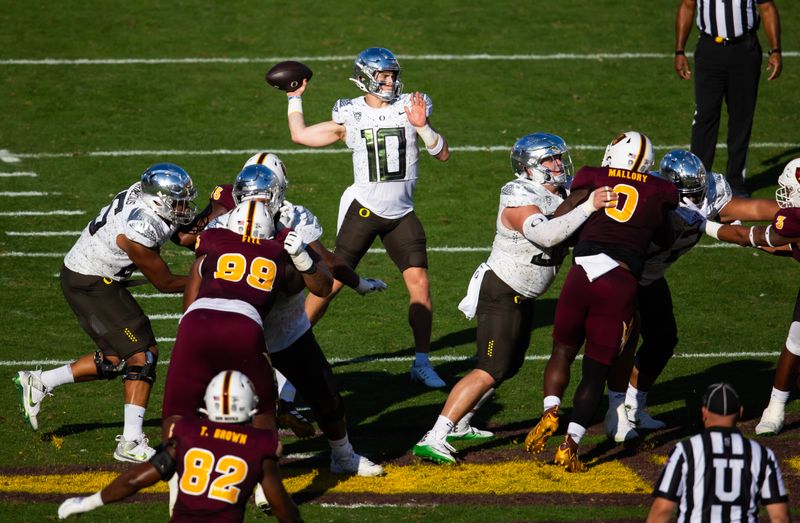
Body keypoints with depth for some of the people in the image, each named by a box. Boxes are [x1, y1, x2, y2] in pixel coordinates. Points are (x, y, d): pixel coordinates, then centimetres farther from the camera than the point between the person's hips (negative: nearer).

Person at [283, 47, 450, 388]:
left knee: (419, 282, -8)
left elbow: (443, 155, -1)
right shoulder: (351, 116, 0)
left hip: (401, 213, 2)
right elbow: (300, 135, 10)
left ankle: (422, 363, 1)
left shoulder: (410, 108, 1)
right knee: (333, 281, -2)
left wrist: (423, 127, -15)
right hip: (364, 207, -2)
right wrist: (294, 98, 15)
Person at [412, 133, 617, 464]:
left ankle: (459, 425, 33)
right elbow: (545, 235, -41)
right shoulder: (521, 201, -24)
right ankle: (434, 440, -17)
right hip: (500, 294, -10)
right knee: (490, 371, -15)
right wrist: (588, 207, -44)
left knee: (509, 366, 19)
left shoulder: (560, 197, 5)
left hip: (522, 297, 10)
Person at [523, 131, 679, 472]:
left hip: (583, 273, 0)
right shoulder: (658, 192, 13)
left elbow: (558, 219, 2)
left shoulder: (595, 179, 11)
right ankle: (571, 442, -2)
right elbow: (665, 239, 28)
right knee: (596, 370, 7)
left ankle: (550, 411, -5)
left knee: (563, 351, 19)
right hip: (621, 283, 0)